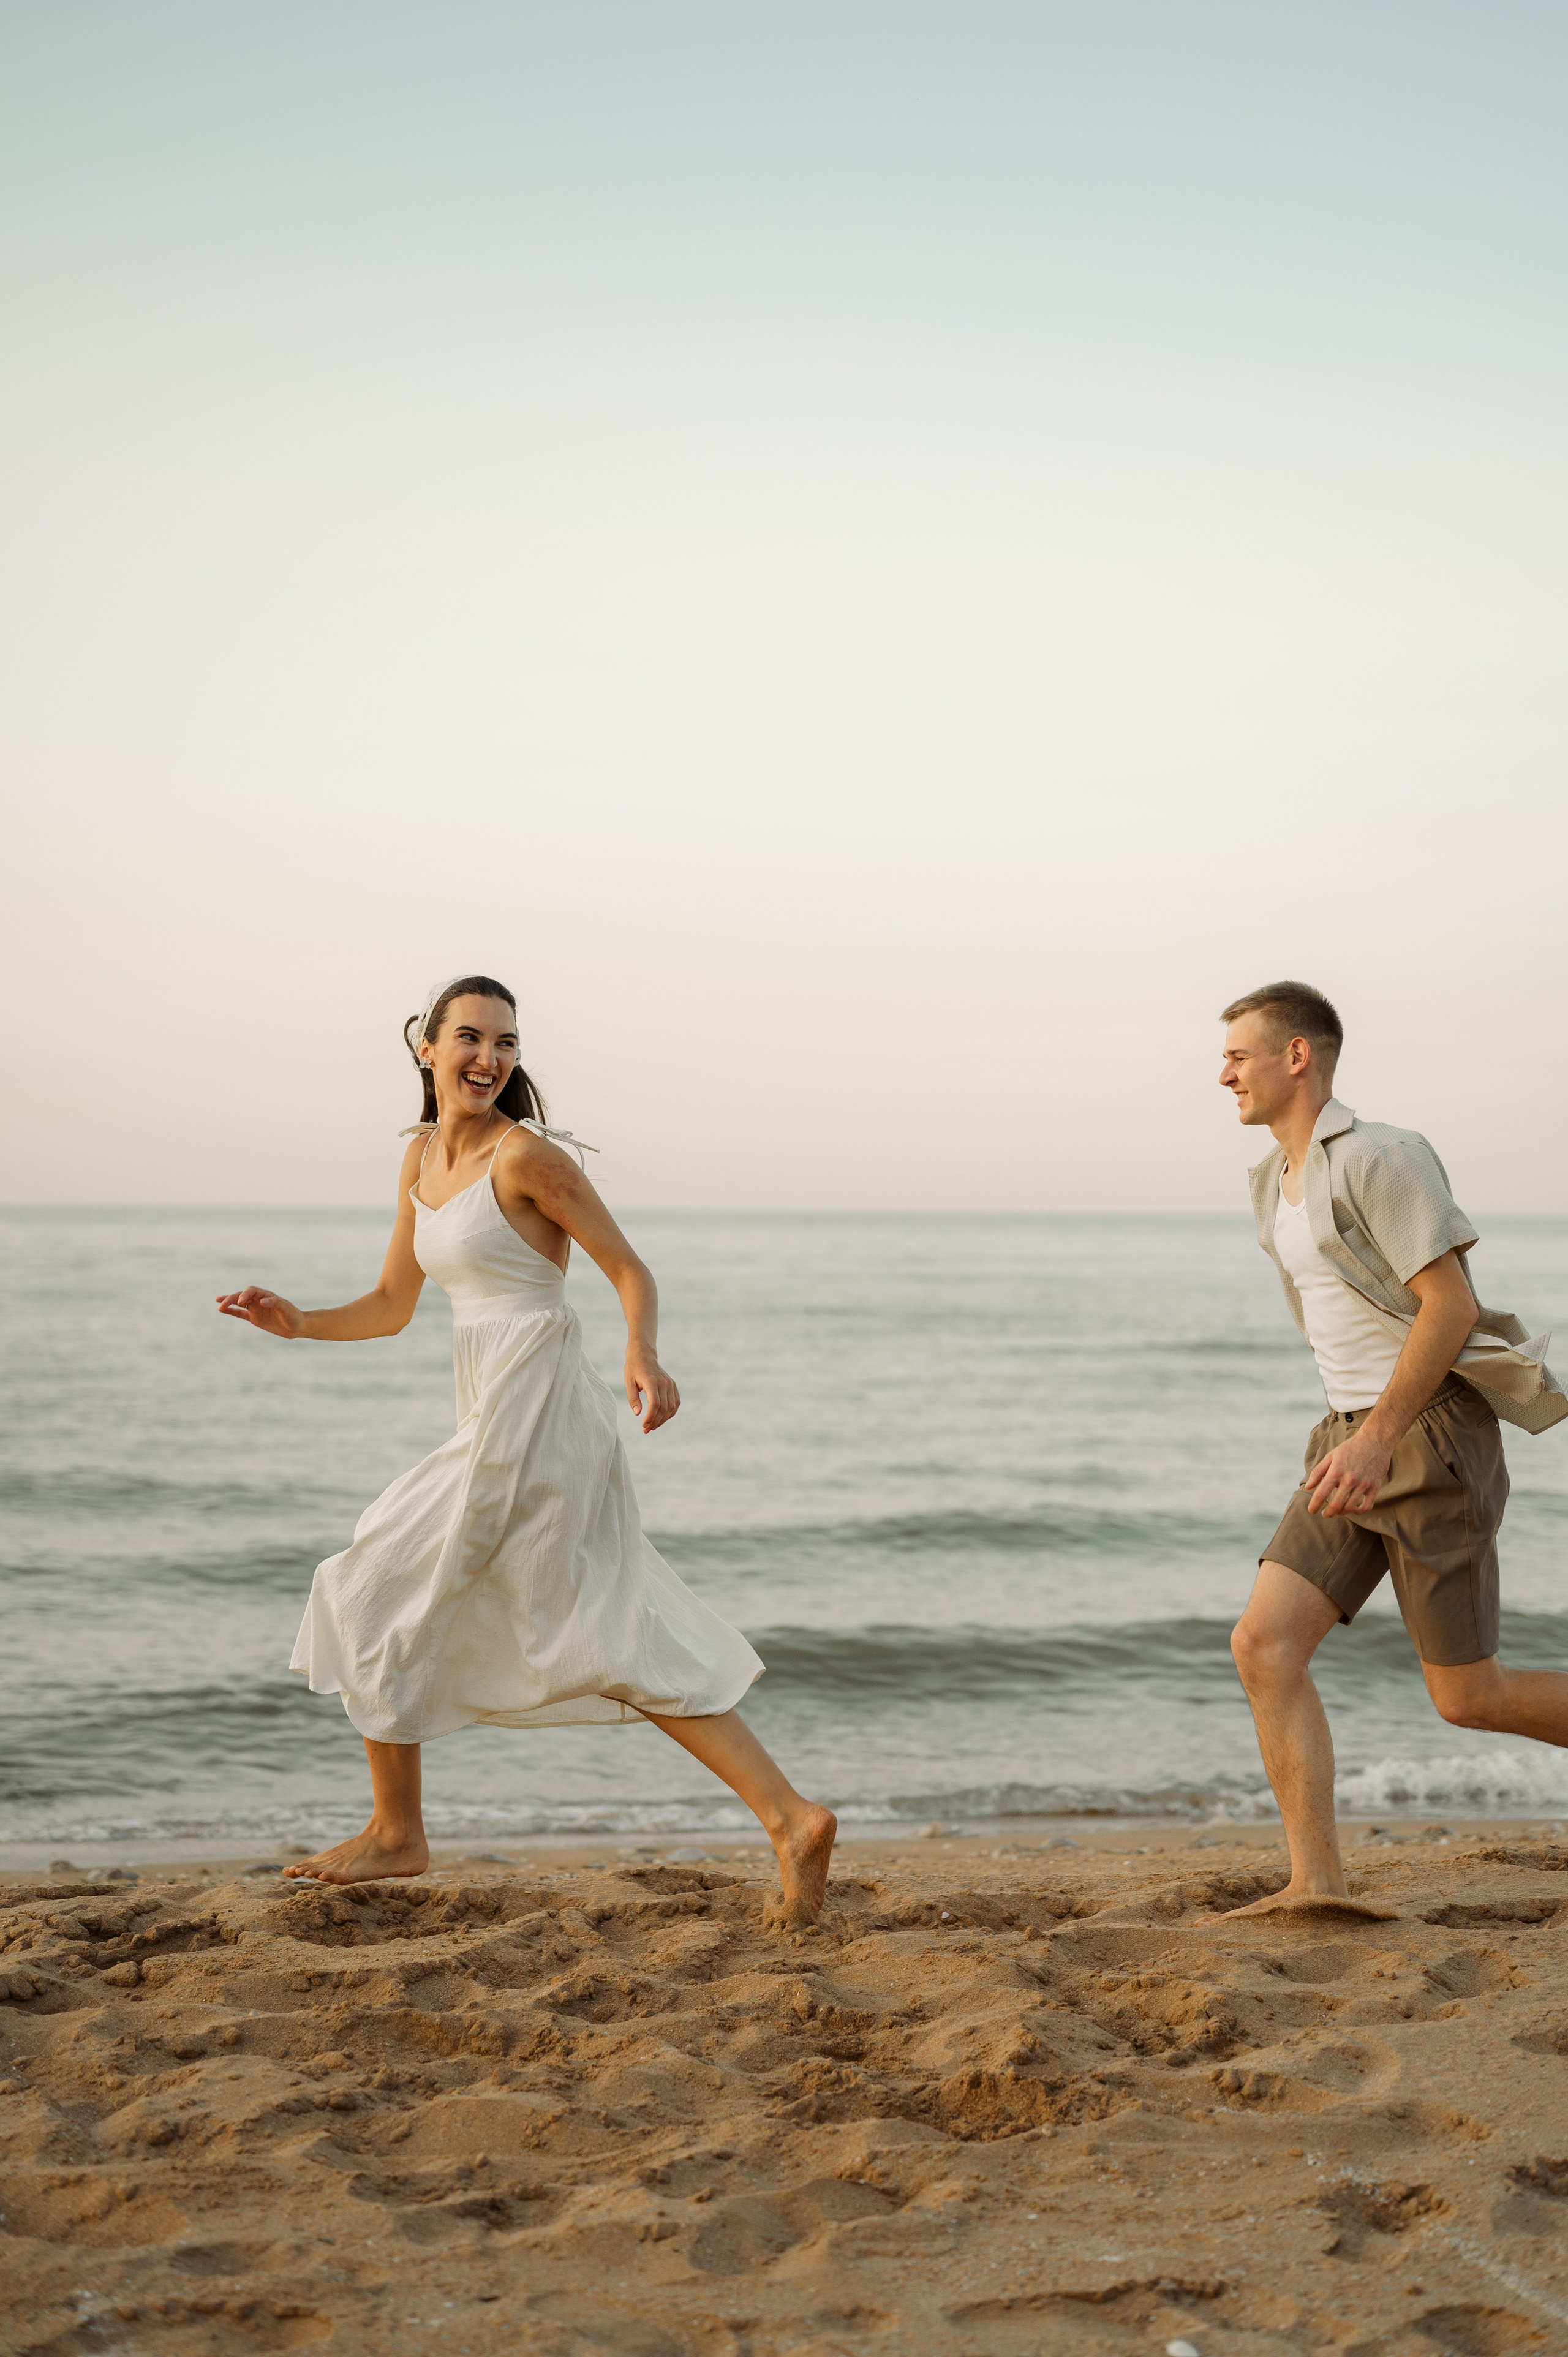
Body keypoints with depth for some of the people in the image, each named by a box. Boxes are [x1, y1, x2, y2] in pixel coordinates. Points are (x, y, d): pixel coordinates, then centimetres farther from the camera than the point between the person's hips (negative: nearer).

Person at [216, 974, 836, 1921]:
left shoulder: (526, 1153, -10)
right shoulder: (423, 1158, 14)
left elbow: (631, 1270, -9)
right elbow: (391, 1308, 20)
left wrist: (644, 1357, -28)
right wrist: (298, 1323, 4)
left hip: (532, 1420, -8)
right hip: (495, 1423, 8)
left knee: (382, 1597, 5)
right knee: (608, 1639, 8)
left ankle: (397, 1834, 21)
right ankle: (790, 1817, 6)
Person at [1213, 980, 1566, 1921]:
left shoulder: (1379, 1158, -13)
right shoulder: (1279, 1184, 15)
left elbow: (1451, 1305, -19)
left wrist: (1377, 1438, -23)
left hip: (1430, 1437, -8)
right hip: (1359, 1445, 9)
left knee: (1469, 1696, -3)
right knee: (1266, 1645, -8)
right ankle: (1318, 1881, -10)